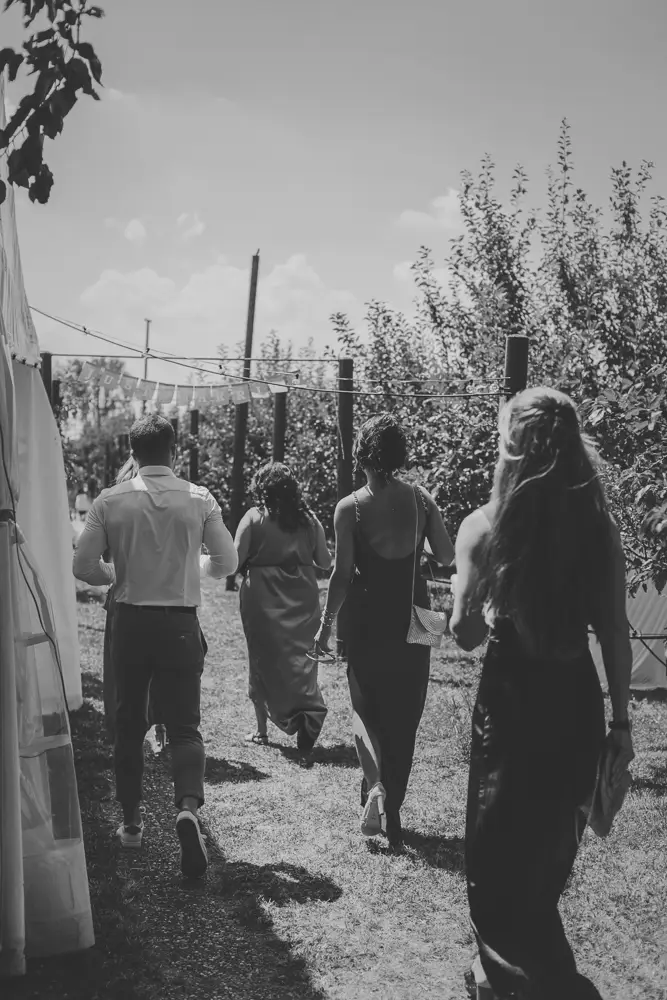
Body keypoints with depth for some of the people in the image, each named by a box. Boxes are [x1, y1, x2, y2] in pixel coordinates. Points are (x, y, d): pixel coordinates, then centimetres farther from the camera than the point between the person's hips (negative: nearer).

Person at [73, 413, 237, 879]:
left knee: (129, 724, 16)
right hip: (181, 623, -1)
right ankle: (189, 807, -20)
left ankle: (131, 821, 24)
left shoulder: (110, 501, -5)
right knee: (184, 725, 4)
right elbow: (227, 563, -1)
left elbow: (84, 567, -5)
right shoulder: (200, 499, -5)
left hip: (130, 622, 1)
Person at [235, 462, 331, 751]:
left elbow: (235, 559, -10)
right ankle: (309, 712, -17)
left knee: (263, 661, 8)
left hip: (263, 599, -2)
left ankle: (262, 729, 15)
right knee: (300, 658, 6)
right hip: (302, 598, 2)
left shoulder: (255, 518, -6)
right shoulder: (309, 519, 4)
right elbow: (325, 562, 8)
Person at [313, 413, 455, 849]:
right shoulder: (421, 499, -3)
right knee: (404, 713, 13)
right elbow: (448, 557, 1)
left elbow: (343, 575, -10)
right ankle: (392, 807, 21)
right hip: (413, 615, 2)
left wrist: (326, 623, -1)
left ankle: (377, 784, -12)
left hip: (367, 617, -2)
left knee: (367, 704, 13)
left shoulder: (350, 508, -10)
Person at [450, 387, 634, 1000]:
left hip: (513, 700, -4)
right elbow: (616, 634, -1)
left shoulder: (485, 527, -11)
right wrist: (621, 720, 8)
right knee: (549, 847, 22)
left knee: (501, 856, 13)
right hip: (577, 703, 4)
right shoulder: (600, 529, -3)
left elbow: (466, 634, -10)